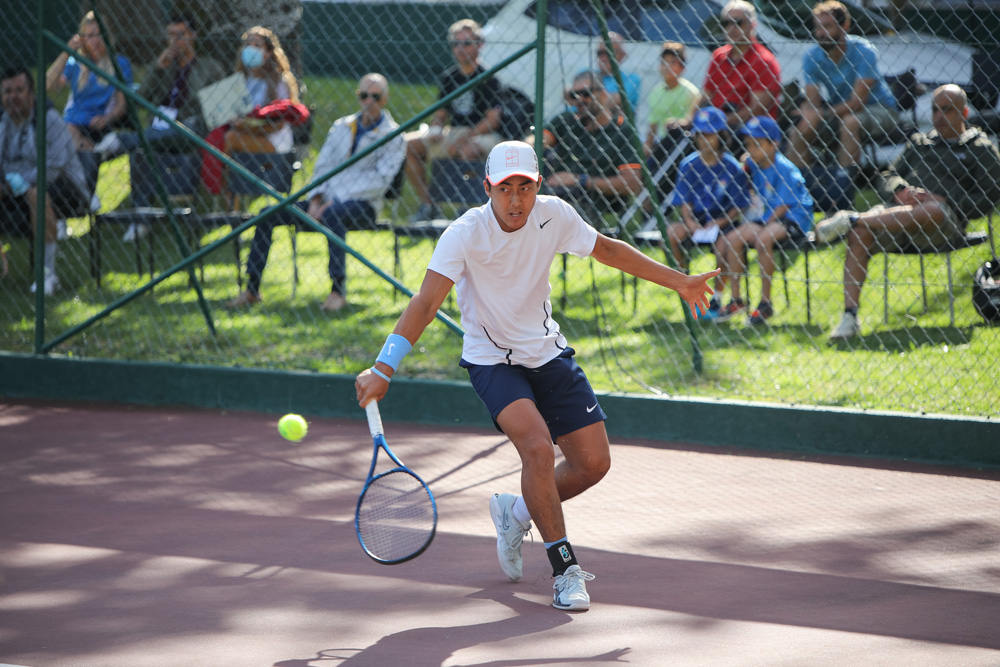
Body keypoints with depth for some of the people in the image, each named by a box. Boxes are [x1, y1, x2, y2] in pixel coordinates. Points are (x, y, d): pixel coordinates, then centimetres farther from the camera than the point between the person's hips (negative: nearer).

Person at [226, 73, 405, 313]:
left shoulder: (392, 136, -1)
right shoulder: (341, 126, 17)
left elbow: (380, 180, -10)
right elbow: (323, 165, 15)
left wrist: (334, 201, -16)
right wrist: (316, 199, -5)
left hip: (363, 204, -6)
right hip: (329, 200, 6)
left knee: (333, 214, -41)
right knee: (267, 215, -10)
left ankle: (338, 290, -43)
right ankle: (252, 290, -7)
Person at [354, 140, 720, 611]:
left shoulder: (554, 215, -11)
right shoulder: (465, 234, -24)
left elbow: (607, 249, 6)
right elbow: (425, 304, -30)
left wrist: (677, 281, 8)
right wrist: (383, 369, -39)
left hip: (548, 354, 5)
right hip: (491, 359, -5)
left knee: (593, 463, 1)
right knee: (538, 448, -27)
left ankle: (516, 513, 29)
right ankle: (566, 570, -13)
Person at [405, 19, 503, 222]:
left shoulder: (488, 79, -7)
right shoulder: (448, 77, 11)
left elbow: (493, 120, -15)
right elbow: (441, 114, 16)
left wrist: (464, 139, -23)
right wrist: (435, 129, -8)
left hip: (482, 135, -6)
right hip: (452, 132, 6)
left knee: (467, 151, -41)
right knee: (408, 144, -11)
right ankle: (427, 205, -6)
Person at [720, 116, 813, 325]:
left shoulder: (784, 168, -19)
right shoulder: (754, 163, 3)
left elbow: (783, 206, -20)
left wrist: (766, 225, -23)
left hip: (795, 218, -9)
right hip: (769, 217, 9)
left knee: (763, 239, -34)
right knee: (732, 239, -7)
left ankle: (765, 303, -27)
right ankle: (735, 299, -1)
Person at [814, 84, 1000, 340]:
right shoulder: (919, 142, 31)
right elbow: (887, 179, 23)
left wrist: (944, 201, -10)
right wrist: (901, 191, -3)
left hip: (948, 221, -4)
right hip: (901, 209, 4)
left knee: (933, 212, -42)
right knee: (859, 235, -27)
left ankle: (852, 219, -36)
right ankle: (850, 316, -30)